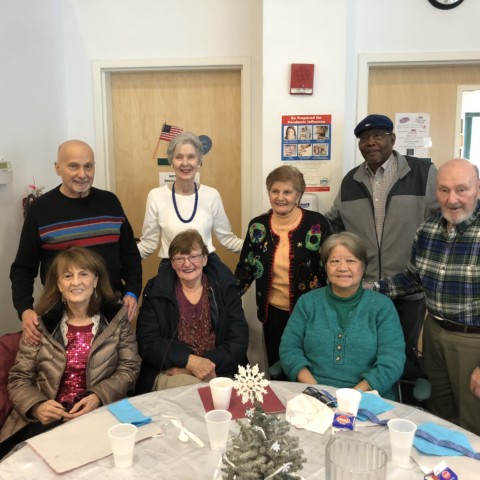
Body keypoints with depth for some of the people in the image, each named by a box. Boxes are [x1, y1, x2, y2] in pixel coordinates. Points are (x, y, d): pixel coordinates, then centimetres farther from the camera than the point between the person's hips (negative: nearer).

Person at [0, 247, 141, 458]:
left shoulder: (116, 317, 4)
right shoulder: (41, 324, 6)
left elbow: (129, 368, 3)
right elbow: (19, 379, 6)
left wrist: (98, 397, -14)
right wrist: (36, 406, -15)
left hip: (100, 413, -1)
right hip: (47, 418, 1)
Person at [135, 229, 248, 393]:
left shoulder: (224, 286, 3)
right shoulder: (156, 290, 2)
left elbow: (239, 341, -2)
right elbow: (147, 343, -4)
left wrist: (207, 365, -15)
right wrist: (189, 361, -19)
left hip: (220, 372, 1)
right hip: (171, 374, 0)